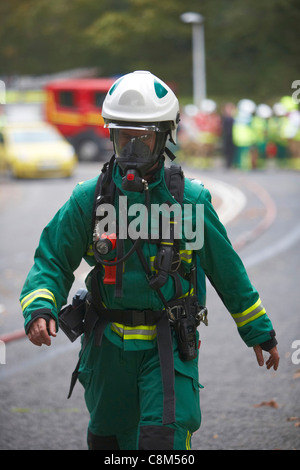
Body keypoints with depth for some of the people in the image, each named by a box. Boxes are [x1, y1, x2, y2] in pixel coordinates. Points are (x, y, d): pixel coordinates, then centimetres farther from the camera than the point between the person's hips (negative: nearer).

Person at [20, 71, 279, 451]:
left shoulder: (190, 200, -5)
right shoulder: (90, 199, -3)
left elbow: (227, 270, 5)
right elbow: (52, 259, -1)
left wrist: (259, 332, 12)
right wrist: (40, 309, -22)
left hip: (168, 345, -2)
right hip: (108, 345, 2)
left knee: (164, 438, -17)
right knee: (108, 439, 17)